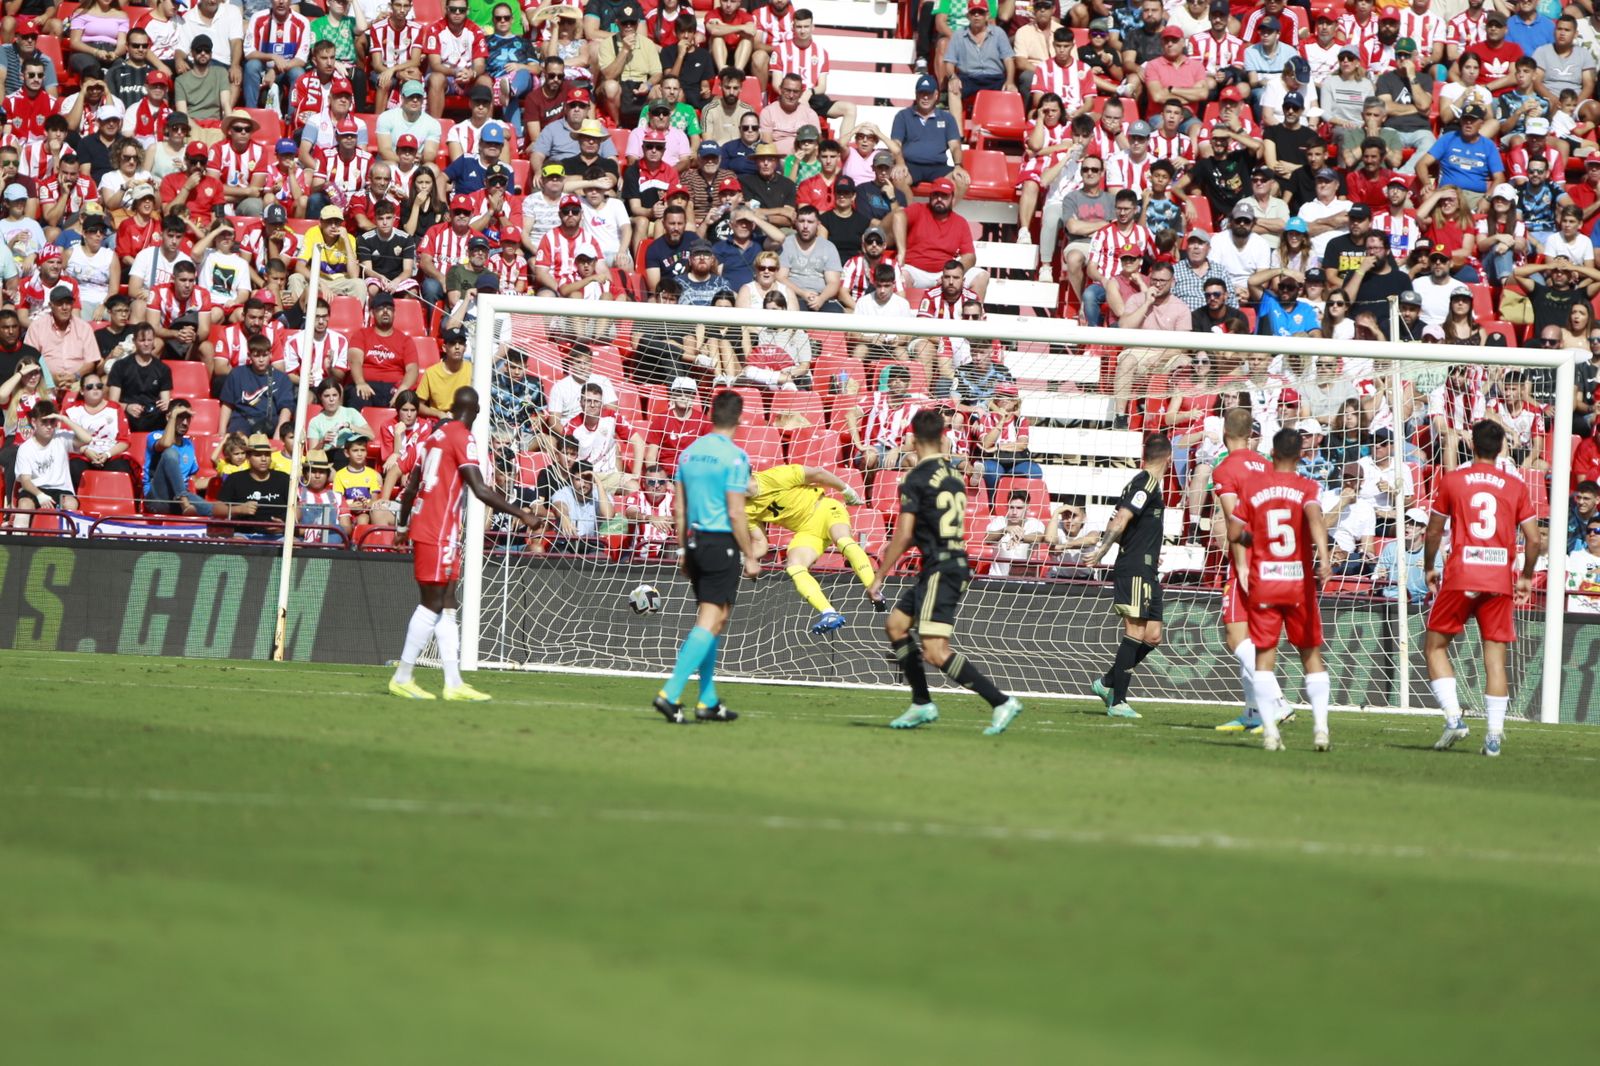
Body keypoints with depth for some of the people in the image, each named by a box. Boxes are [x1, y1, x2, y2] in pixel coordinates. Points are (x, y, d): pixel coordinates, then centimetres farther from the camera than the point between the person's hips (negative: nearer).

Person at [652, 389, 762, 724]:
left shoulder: (690, 452, 9)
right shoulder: (734, 457, -13)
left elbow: (678, 507, 12)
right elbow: (735, 512, -15)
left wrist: (683, 549, 20)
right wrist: (750, 557, -8)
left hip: (696, 543, 7)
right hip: (722, 544, -7)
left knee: (711, 622, 16)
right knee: (709, 623, -7)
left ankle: (708, 701, 19)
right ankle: (670, 694, -18)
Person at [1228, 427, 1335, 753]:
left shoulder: (1252, 488, 2)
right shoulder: (1308, 488, -3)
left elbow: (1234, 532, 5)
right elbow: (1315, 517, -23)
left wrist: (1243, 566, 22)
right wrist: (1324, 557, -35)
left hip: (1261, 581, 0)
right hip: (1300, 580, 0)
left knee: (1264, 655, 4)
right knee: (1312, 654, 10)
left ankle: (1269, 729, -7)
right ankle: (1320, 724, -3)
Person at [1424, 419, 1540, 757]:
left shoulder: (1451, 481, 2)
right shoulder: (1515, 486, 5)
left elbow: (1433, 532, 3)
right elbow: (1533, 539, 2)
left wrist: (1429, 569, 18)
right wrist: (1526, 577, 15)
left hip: (1460, 577, -2)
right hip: (1501, 579, 2)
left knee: (1435, 645, 11)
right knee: (1495, 655, 4)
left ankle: (1453, 716, -4)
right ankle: (1495, 734, -1)